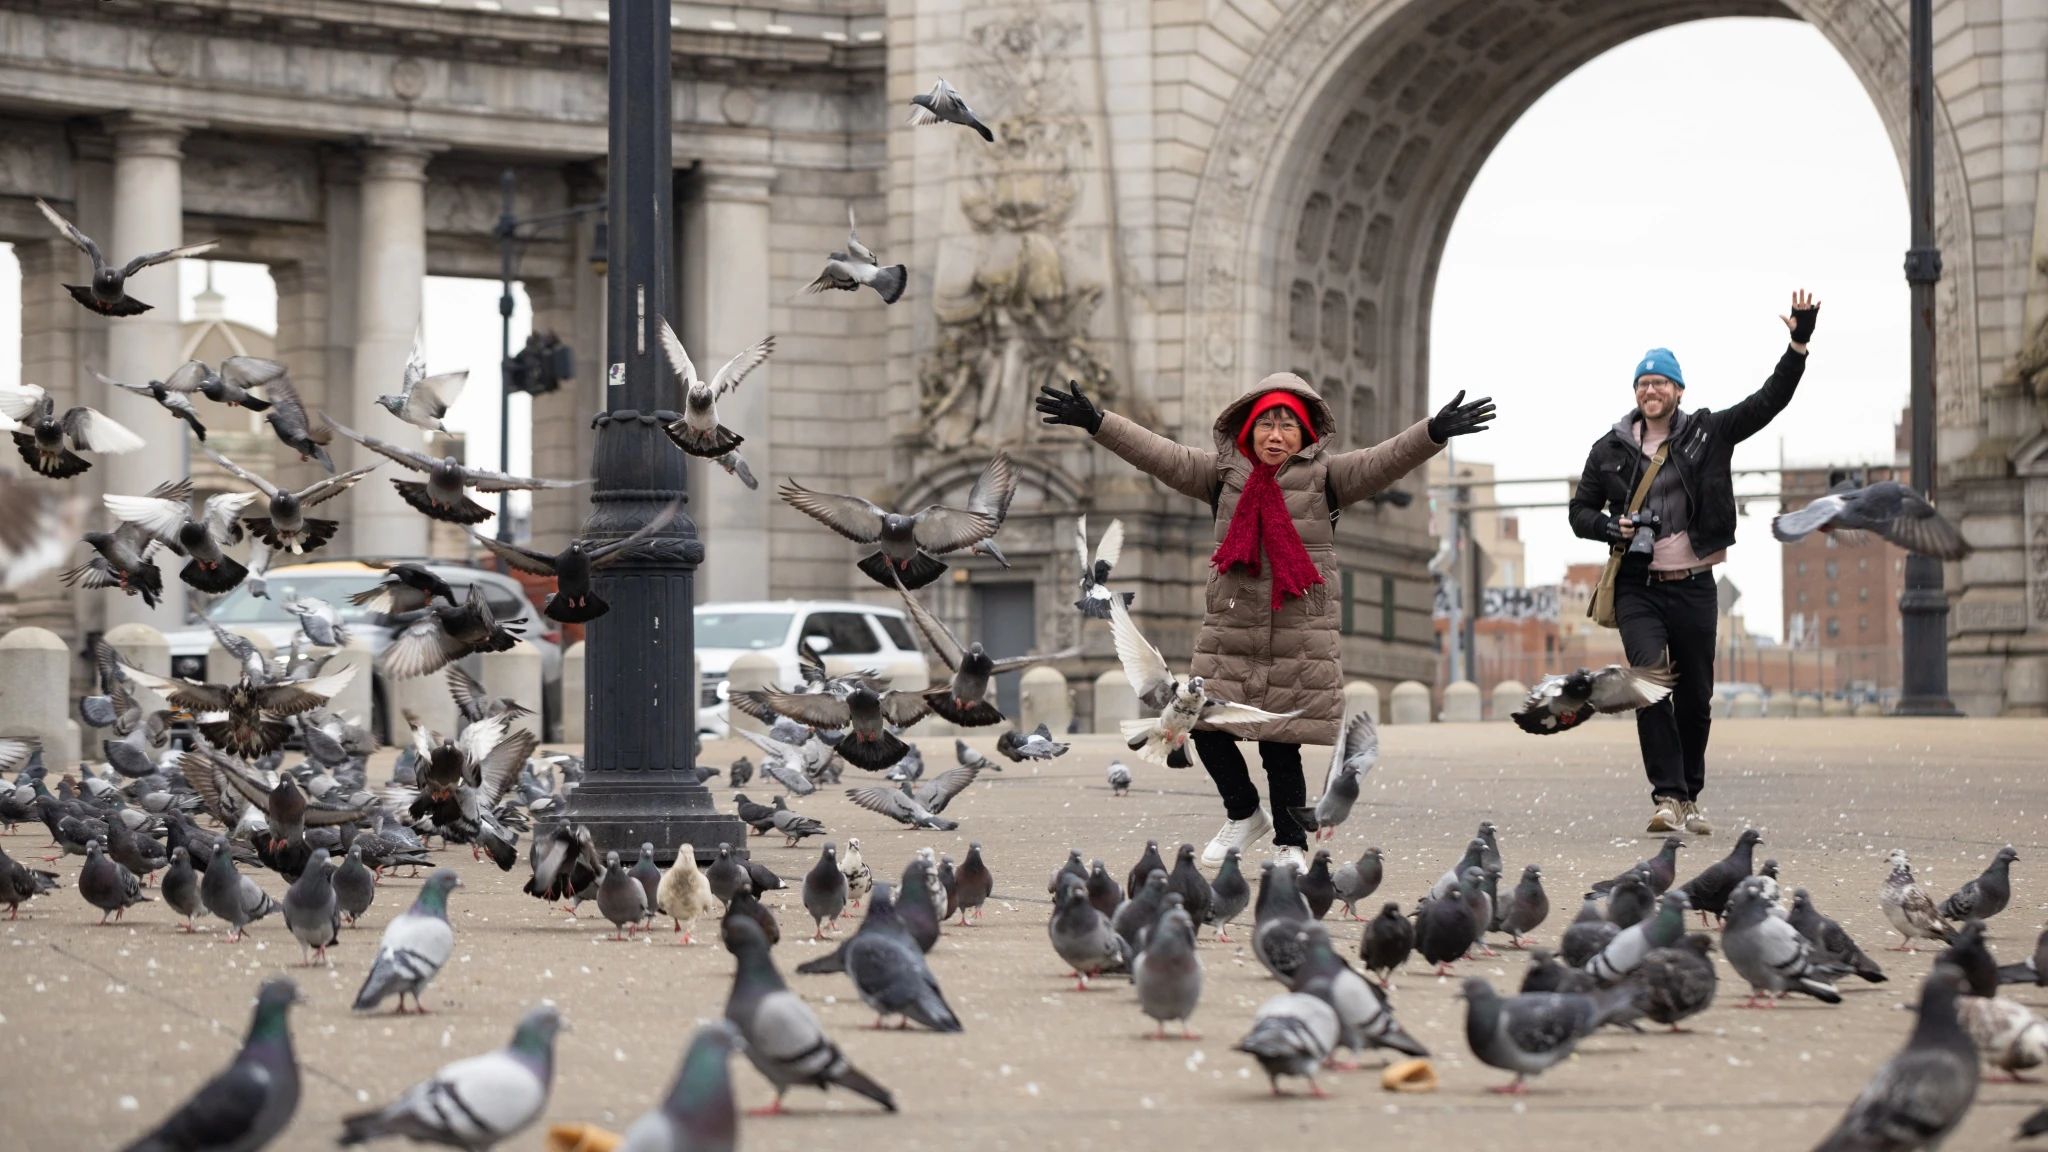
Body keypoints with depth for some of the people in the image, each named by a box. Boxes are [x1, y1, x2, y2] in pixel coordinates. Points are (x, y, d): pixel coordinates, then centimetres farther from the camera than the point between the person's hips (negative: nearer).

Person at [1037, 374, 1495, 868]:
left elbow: (1381, 462, -13)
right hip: (1229, 630, 3)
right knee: (1208, 728, 2)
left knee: (1282, 745, 0)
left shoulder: (1323, 476, 0)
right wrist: (1095, 423, -10)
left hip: (1299, 637, -3)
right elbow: (1163, 456, 0)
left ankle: (1291, 845, 16)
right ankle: (1244, 814, 27)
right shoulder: (1225, 472, 6)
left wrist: (1433, 434, -30)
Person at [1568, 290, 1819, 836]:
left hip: (1694, 586, 1)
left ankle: (1690, 797, 22)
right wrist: (1612, 528, -8)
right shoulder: (1611, 449, 6)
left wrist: (1799, 344, -13)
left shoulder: (1706, 434, 4)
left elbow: (1768, 402, -2)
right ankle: (1667, 795, -20)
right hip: (1638, 586, -1)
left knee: (1696, 698, 7)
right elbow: (1580, 510, 13)